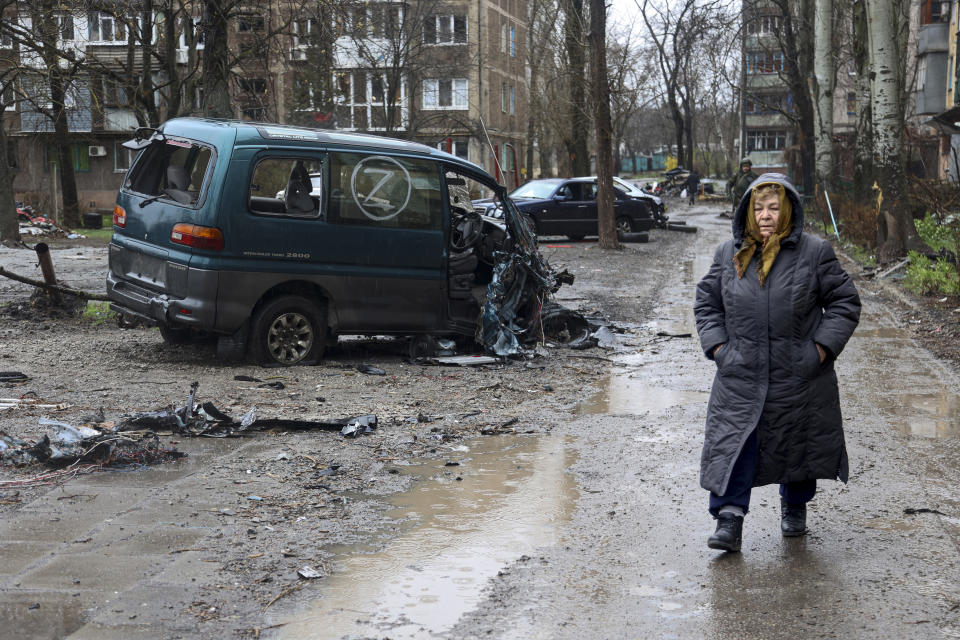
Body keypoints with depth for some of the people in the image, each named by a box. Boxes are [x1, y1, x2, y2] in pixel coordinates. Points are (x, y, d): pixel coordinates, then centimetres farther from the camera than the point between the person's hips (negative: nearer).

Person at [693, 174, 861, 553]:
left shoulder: (814, 252, -3)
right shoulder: (729, 254, 4)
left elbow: (845, 301, 2)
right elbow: (706, 302, 13)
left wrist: (821, 348, -8)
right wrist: (717, 346, 0)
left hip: (798, 375, -1)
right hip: (740, 375, 1)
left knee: (797, 442, 13)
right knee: (733, 442, -8)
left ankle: (794, 507, 36)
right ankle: (729, 519, -6)